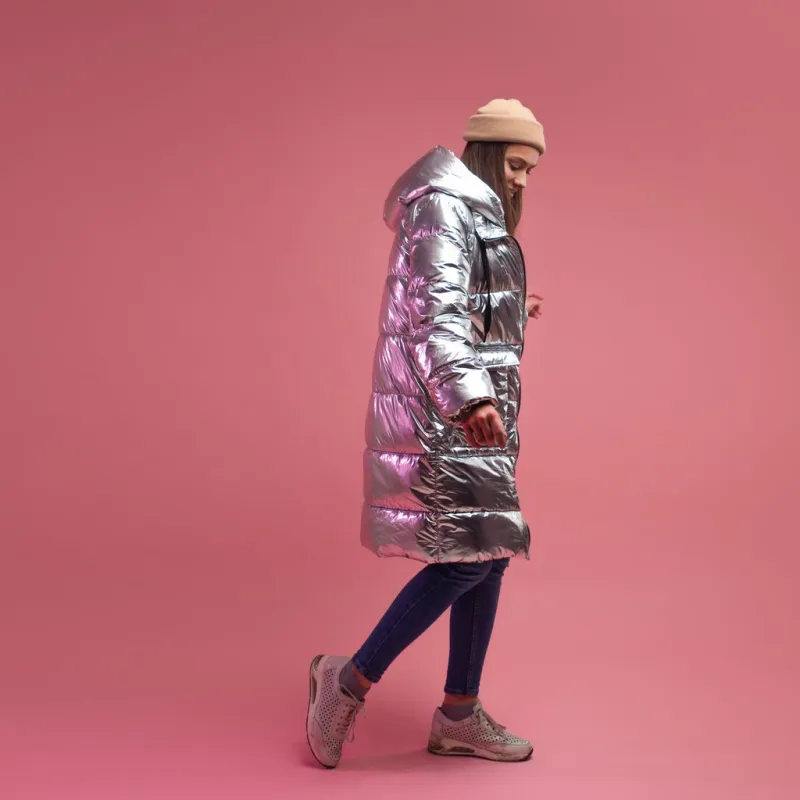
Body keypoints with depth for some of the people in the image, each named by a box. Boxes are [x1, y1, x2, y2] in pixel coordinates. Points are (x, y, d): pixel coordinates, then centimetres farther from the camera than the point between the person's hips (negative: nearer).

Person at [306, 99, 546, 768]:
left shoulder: (474, 218, 21)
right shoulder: (444, 204, -9)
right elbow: (435, 310, -23)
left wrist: (511, 314, 42)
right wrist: (471, 397, -36)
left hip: (469, 399, 10)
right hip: (446, 408, -10)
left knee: (489, 552, 7)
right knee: (470, 554, -11)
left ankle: (459, 716, 16)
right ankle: (351, 679, 1)